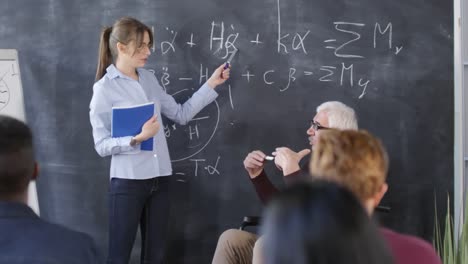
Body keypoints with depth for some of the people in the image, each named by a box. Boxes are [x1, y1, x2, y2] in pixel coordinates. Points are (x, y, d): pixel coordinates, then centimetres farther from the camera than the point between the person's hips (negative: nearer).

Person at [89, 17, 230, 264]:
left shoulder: (149, 79, 9)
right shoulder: (104, 88, -8)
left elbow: (181, 114, 13)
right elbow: (102, 145, -11)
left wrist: (211, 84, 9)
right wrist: (137, 138, -24)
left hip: (159, 178, 6)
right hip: (128, 181, -6)